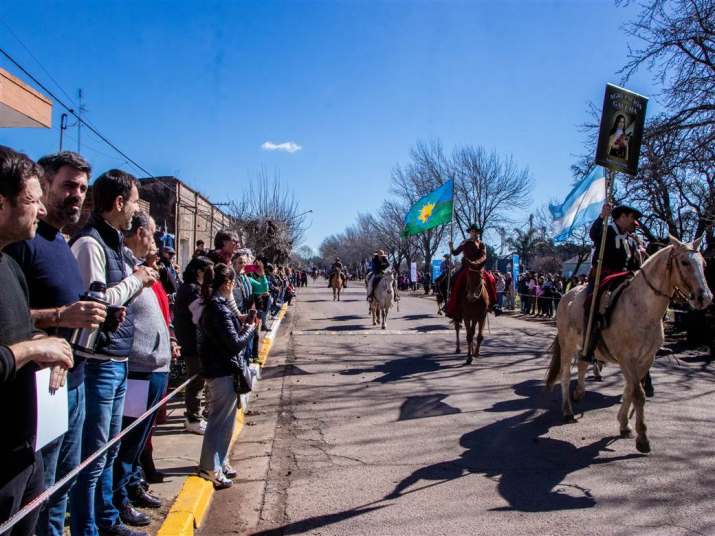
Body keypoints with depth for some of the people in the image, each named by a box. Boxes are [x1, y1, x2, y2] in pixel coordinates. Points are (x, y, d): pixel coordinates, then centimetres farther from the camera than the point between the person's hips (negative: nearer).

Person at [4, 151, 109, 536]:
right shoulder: (23, 241, -14)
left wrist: (91, 314, 5)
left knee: (64, 482, 20)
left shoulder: (63, 244, 13)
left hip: (73, 384, 9)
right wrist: (61, 316, -28)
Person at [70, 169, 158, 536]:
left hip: (118, 361, 10)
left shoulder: (114, 242, 13)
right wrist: (134, 280, -11)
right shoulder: (89, 242, -15)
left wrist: (137, 279, 2)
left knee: (108, 451, 21)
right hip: (99, 363, -10)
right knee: (92, 458, 2)